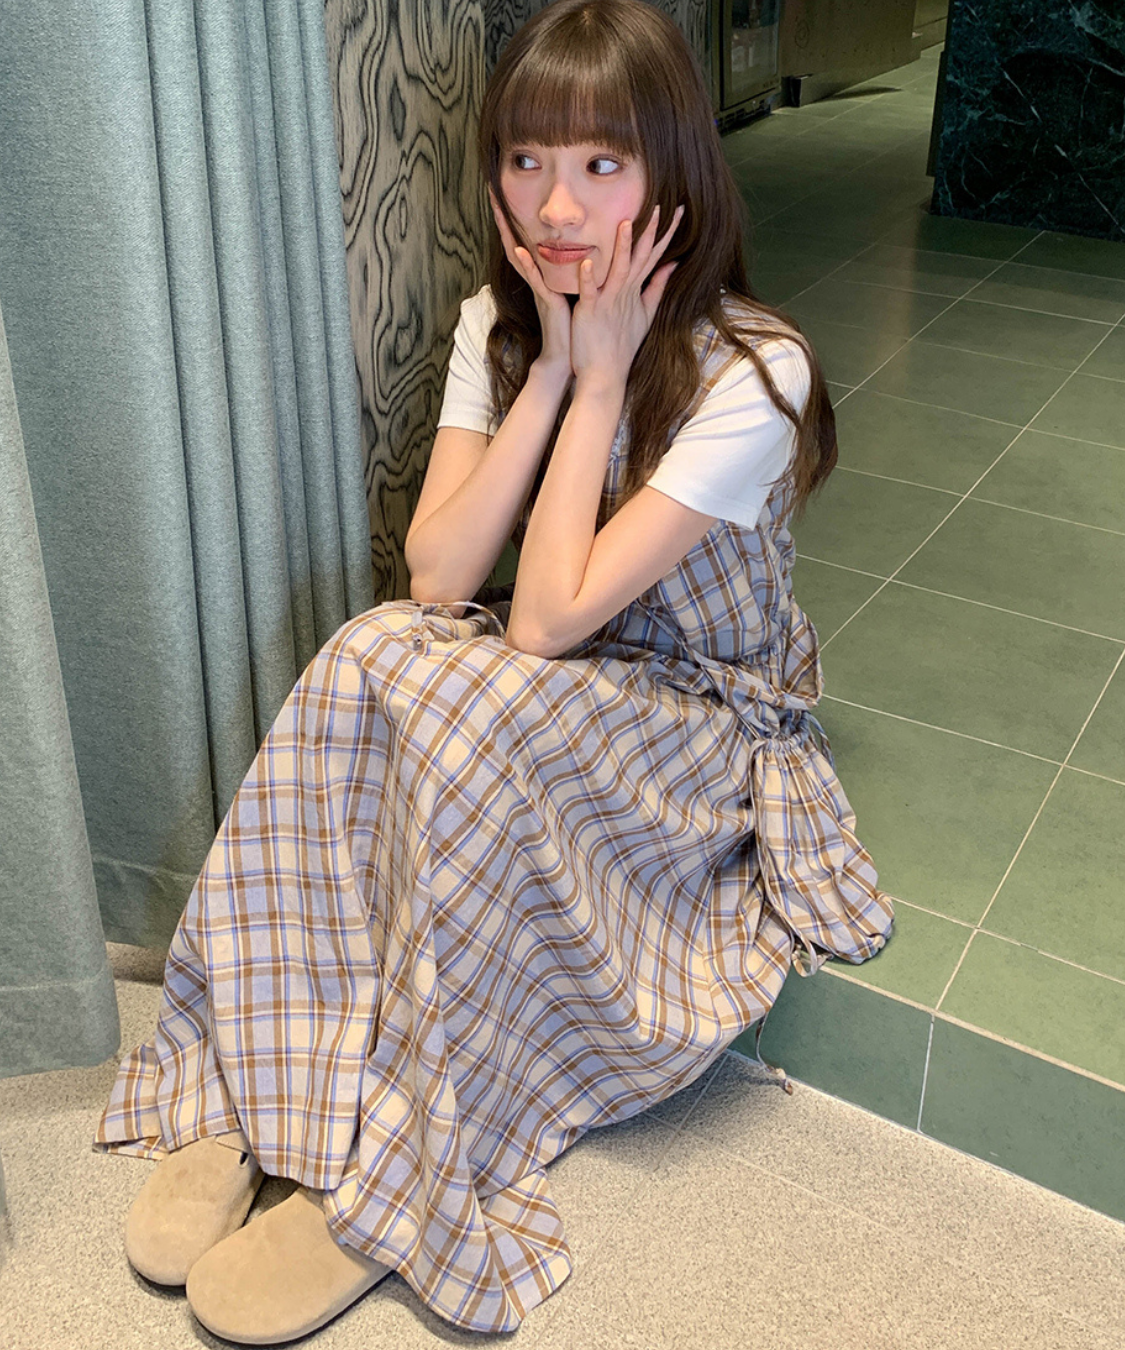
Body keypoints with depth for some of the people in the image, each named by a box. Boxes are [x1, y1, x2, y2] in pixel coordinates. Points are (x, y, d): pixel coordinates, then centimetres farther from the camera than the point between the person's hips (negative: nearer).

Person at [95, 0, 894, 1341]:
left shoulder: (752, 373, -22)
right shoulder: (499, 324, -3)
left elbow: (552, 616, -27)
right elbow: (434, 579, -14)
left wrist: (601, 375, -23)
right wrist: (553, 367, -19)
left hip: (714, 723, -5)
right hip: (554, 686, 5)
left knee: (464, 704, -34)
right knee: (369, 657, -27)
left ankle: (386, 1182, -21)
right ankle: (246, 1093, -20)